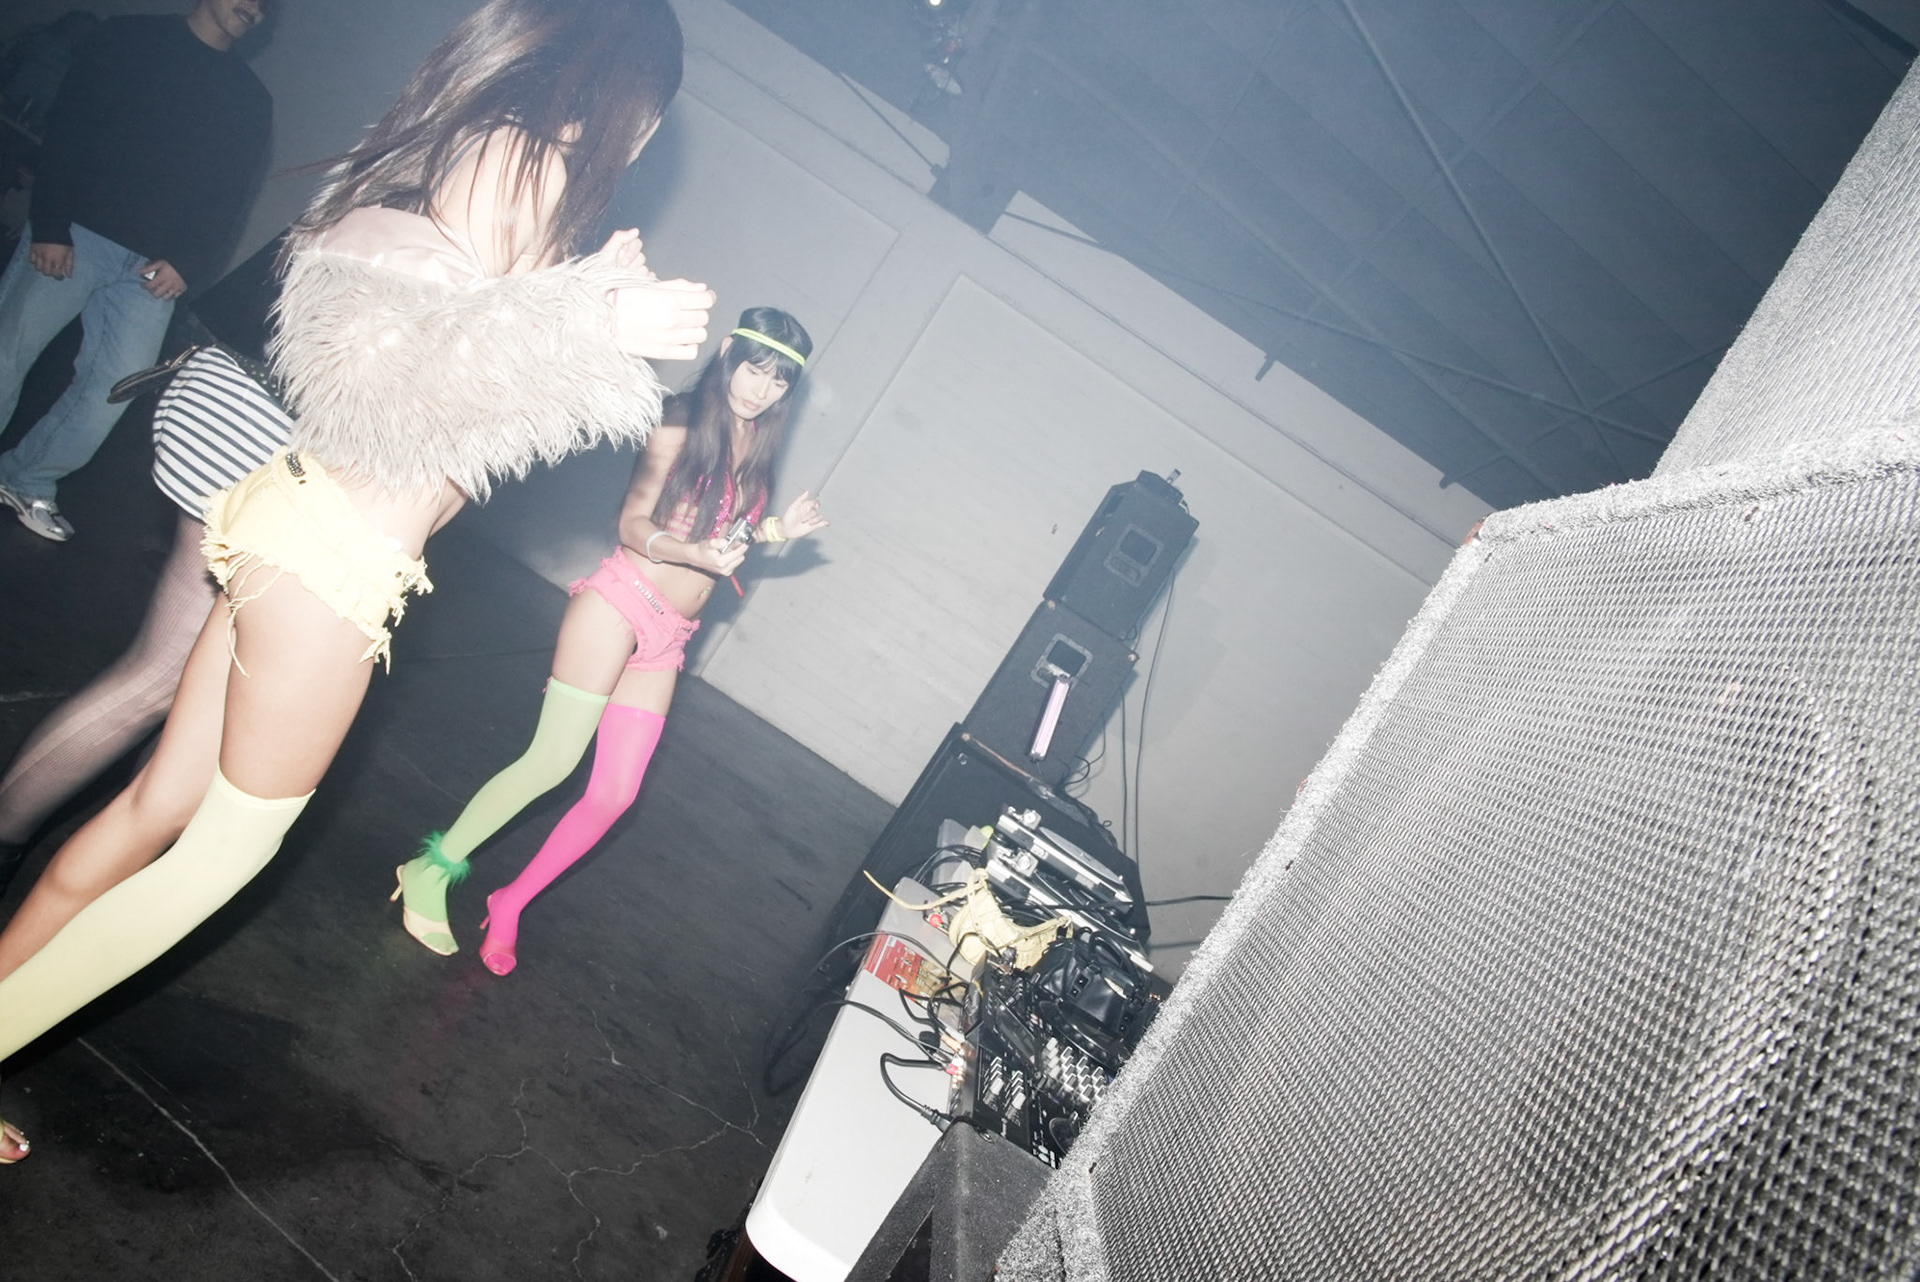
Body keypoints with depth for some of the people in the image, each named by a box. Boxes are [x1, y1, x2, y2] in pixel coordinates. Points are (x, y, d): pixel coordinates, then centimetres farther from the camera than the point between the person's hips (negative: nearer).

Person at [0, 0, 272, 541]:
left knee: (115, 386, -2)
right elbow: (65, 127, -1)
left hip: (154, 268, 2)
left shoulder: (251, 100, 12)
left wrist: (189, 264, -7)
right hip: (75, 234, -2)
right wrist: (49, 224, -10)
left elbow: (231, 201, 6)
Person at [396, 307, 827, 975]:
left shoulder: (756, 452, 12)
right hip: (621, 601, -6)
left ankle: (511, 905, 21)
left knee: (615, 793, 5)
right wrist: (697, 553, -29)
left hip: (667, 638, 6)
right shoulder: (682, 425, -7)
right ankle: (431, 870, 13)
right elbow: (633, 526, -12)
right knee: (553, 761, -8)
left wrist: (778, 529, -4)